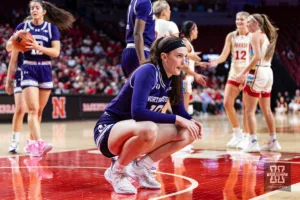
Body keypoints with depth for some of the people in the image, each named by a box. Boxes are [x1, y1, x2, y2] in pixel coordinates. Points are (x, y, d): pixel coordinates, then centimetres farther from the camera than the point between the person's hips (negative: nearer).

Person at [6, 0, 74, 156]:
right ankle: (39, 143, -26)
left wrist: (37, 47, -22)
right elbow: (14, 54, 7)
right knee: (33, 109, -15)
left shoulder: (52, 28, 4)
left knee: (39, 111, 9)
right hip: (28, 70, -2)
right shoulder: (22, 27, 4)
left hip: (45, 71, 2)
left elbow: (56, 52, -7)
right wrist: (9, 77, 6)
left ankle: (32, 143, 22)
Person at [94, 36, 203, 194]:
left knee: (188, 132, -8)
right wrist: (177, 119, -28)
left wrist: (191, 121, -14)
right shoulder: (148, 71, -21)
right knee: (149, 129, -40)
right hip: (109, 130, -8)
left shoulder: (174, 78, 1)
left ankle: (140, 167, 3)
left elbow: (180, 111, 9)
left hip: (136, 132, 8)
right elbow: (138, 112, -32)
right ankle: (117, 170, -13)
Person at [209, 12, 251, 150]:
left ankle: (245, 137, 6)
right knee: (227, 103, -3)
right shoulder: (231, 36, 6)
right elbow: (224, 55, 1)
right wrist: (216, 61, -21)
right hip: (234, 74, 4)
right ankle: (237, 134, 13)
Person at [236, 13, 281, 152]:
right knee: (266, 110, 16)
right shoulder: (266, 36, 17)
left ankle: (253, 142, -11)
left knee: (250, 110, -5)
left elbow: (257, 57, -20)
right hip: (268, 72, 9)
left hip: (258, 72, -9)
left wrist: (243, 73, -20)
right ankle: (273, 141, 20)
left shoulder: (256, 35, -8)